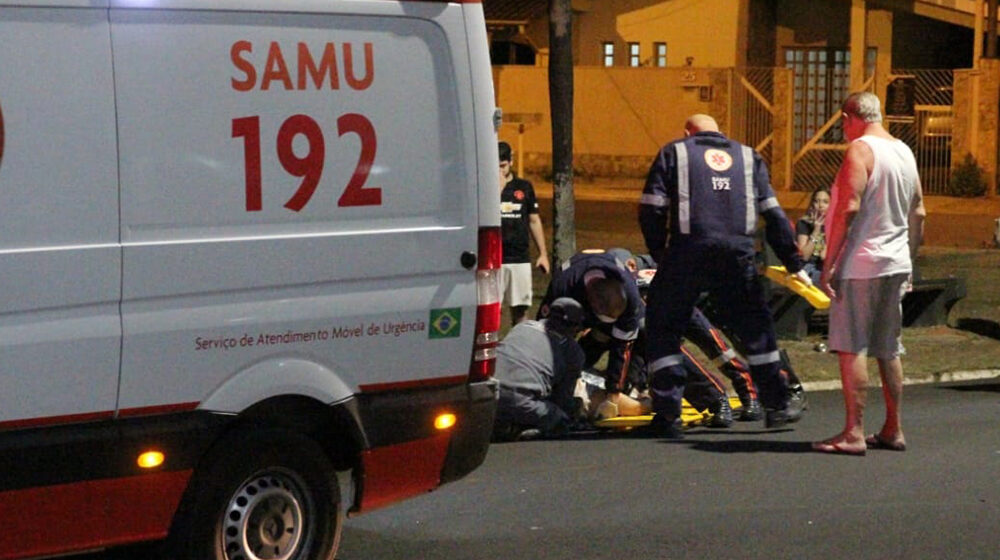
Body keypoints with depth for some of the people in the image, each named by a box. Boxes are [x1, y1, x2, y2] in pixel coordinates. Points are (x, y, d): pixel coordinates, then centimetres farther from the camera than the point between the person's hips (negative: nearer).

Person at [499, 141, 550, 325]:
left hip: (520, 258, 3)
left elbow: (534, 221, 14)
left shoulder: (524, 187, 10)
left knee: (520, 308, 5)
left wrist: (543, 254, 10)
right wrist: (497, 190, -16)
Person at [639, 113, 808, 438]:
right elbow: (774, 215, 19)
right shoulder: (748, 157, 23)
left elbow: (651, 210, 5)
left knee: (663, 329, 8)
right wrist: (793, 263, 24)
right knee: (756, 327, 17)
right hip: (738, 255, 2)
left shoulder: (673, 153, 16)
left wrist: (660, 254, 15)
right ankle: (777, 405, 20)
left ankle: (668, 414, 3)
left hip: (687, 251, -2)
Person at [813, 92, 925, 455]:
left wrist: (829, 265, -16)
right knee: (888, 350, 14)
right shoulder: (905, 152, 14)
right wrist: (908, 264, 24)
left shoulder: (860, 150, -11)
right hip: (895, 263, 8)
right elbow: (918, 214, 17)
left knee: (852, 348, -7)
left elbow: (848, 210, -19)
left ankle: (854, 434, -10)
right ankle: (893, 430, 18)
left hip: (861, 263, -8)